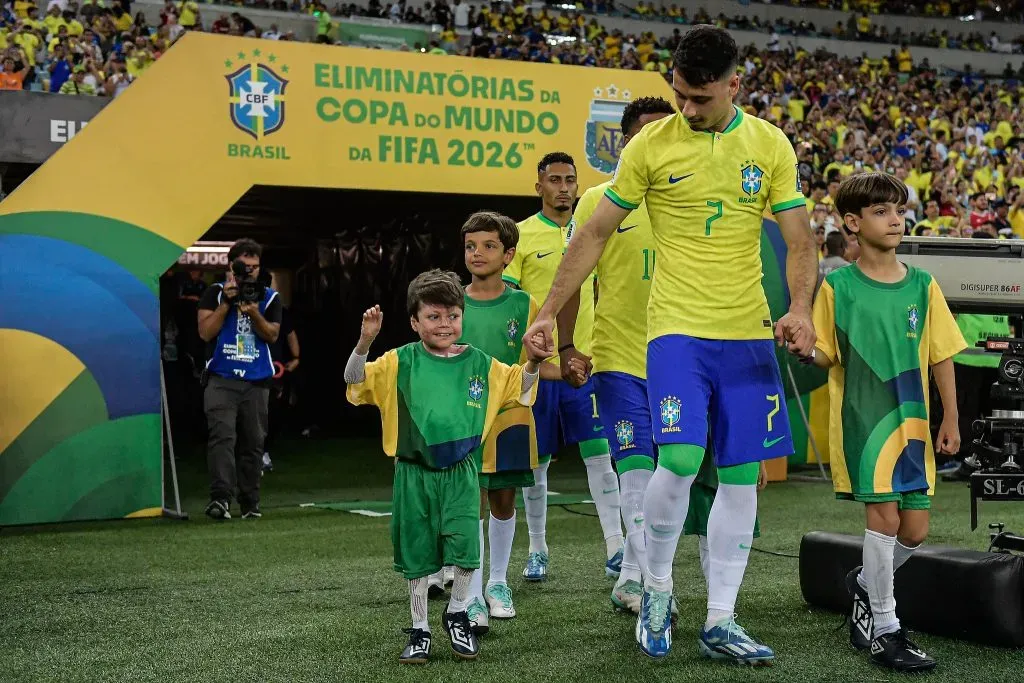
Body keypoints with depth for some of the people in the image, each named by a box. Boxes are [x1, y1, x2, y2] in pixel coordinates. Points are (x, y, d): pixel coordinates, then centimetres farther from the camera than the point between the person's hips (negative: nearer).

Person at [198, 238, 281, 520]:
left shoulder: (270, 297, 10)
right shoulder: (215, 293, 6)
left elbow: (272, 335, 1)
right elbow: (205, 332, -4)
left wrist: (254, 313, -15)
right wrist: (227, 302, -11)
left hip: (257, 381, 2)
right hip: (222, 379, -2)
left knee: (253, 441, 6)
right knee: (222, 435, -17)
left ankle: (250, 502, 14)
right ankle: (220, 498, -24)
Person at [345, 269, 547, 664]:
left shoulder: (480, 363, 3)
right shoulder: (400, 362, -3)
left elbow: (519, 388, 14)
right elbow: (356, 382, -11)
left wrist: (533, 362, -5)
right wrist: (364, 342, -25)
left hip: (460, 473, 1)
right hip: (413, 473, -1)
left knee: (464, 547, -6)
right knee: (415, 554, 8)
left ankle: (458, 614, 22)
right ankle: (419, 630, 24)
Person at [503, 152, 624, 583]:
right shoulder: (521, 235, -2)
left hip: (585, 360, 2)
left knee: (599, 454, -2)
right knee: (537, 463, 7)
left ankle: (615, 549, 2)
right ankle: (537, 550, 21)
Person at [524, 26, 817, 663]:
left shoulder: (771, 145, 4)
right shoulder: (650, 146, -2)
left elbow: (800, 240, 5)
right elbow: (595, 235, 4)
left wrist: (800, 310, -14)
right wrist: (549, 312, 2)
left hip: (749, 334, 3)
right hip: (678, 328, -3)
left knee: (740, 477, 3)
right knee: (680, 459, -19)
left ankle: (720, 622, 15)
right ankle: (657, 588, 7)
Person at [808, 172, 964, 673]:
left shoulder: (922, 286, 4)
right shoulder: (837, 286, -2)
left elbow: (942, 358, 8)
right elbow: (826, 356, 2)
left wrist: (950, 420, 6)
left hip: (912, 421, 4)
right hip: (860, 417, -3)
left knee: (914, 529, 5)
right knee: (884, 514, -11)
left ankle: (866, 583, 35)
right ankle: (883, 629, 3)